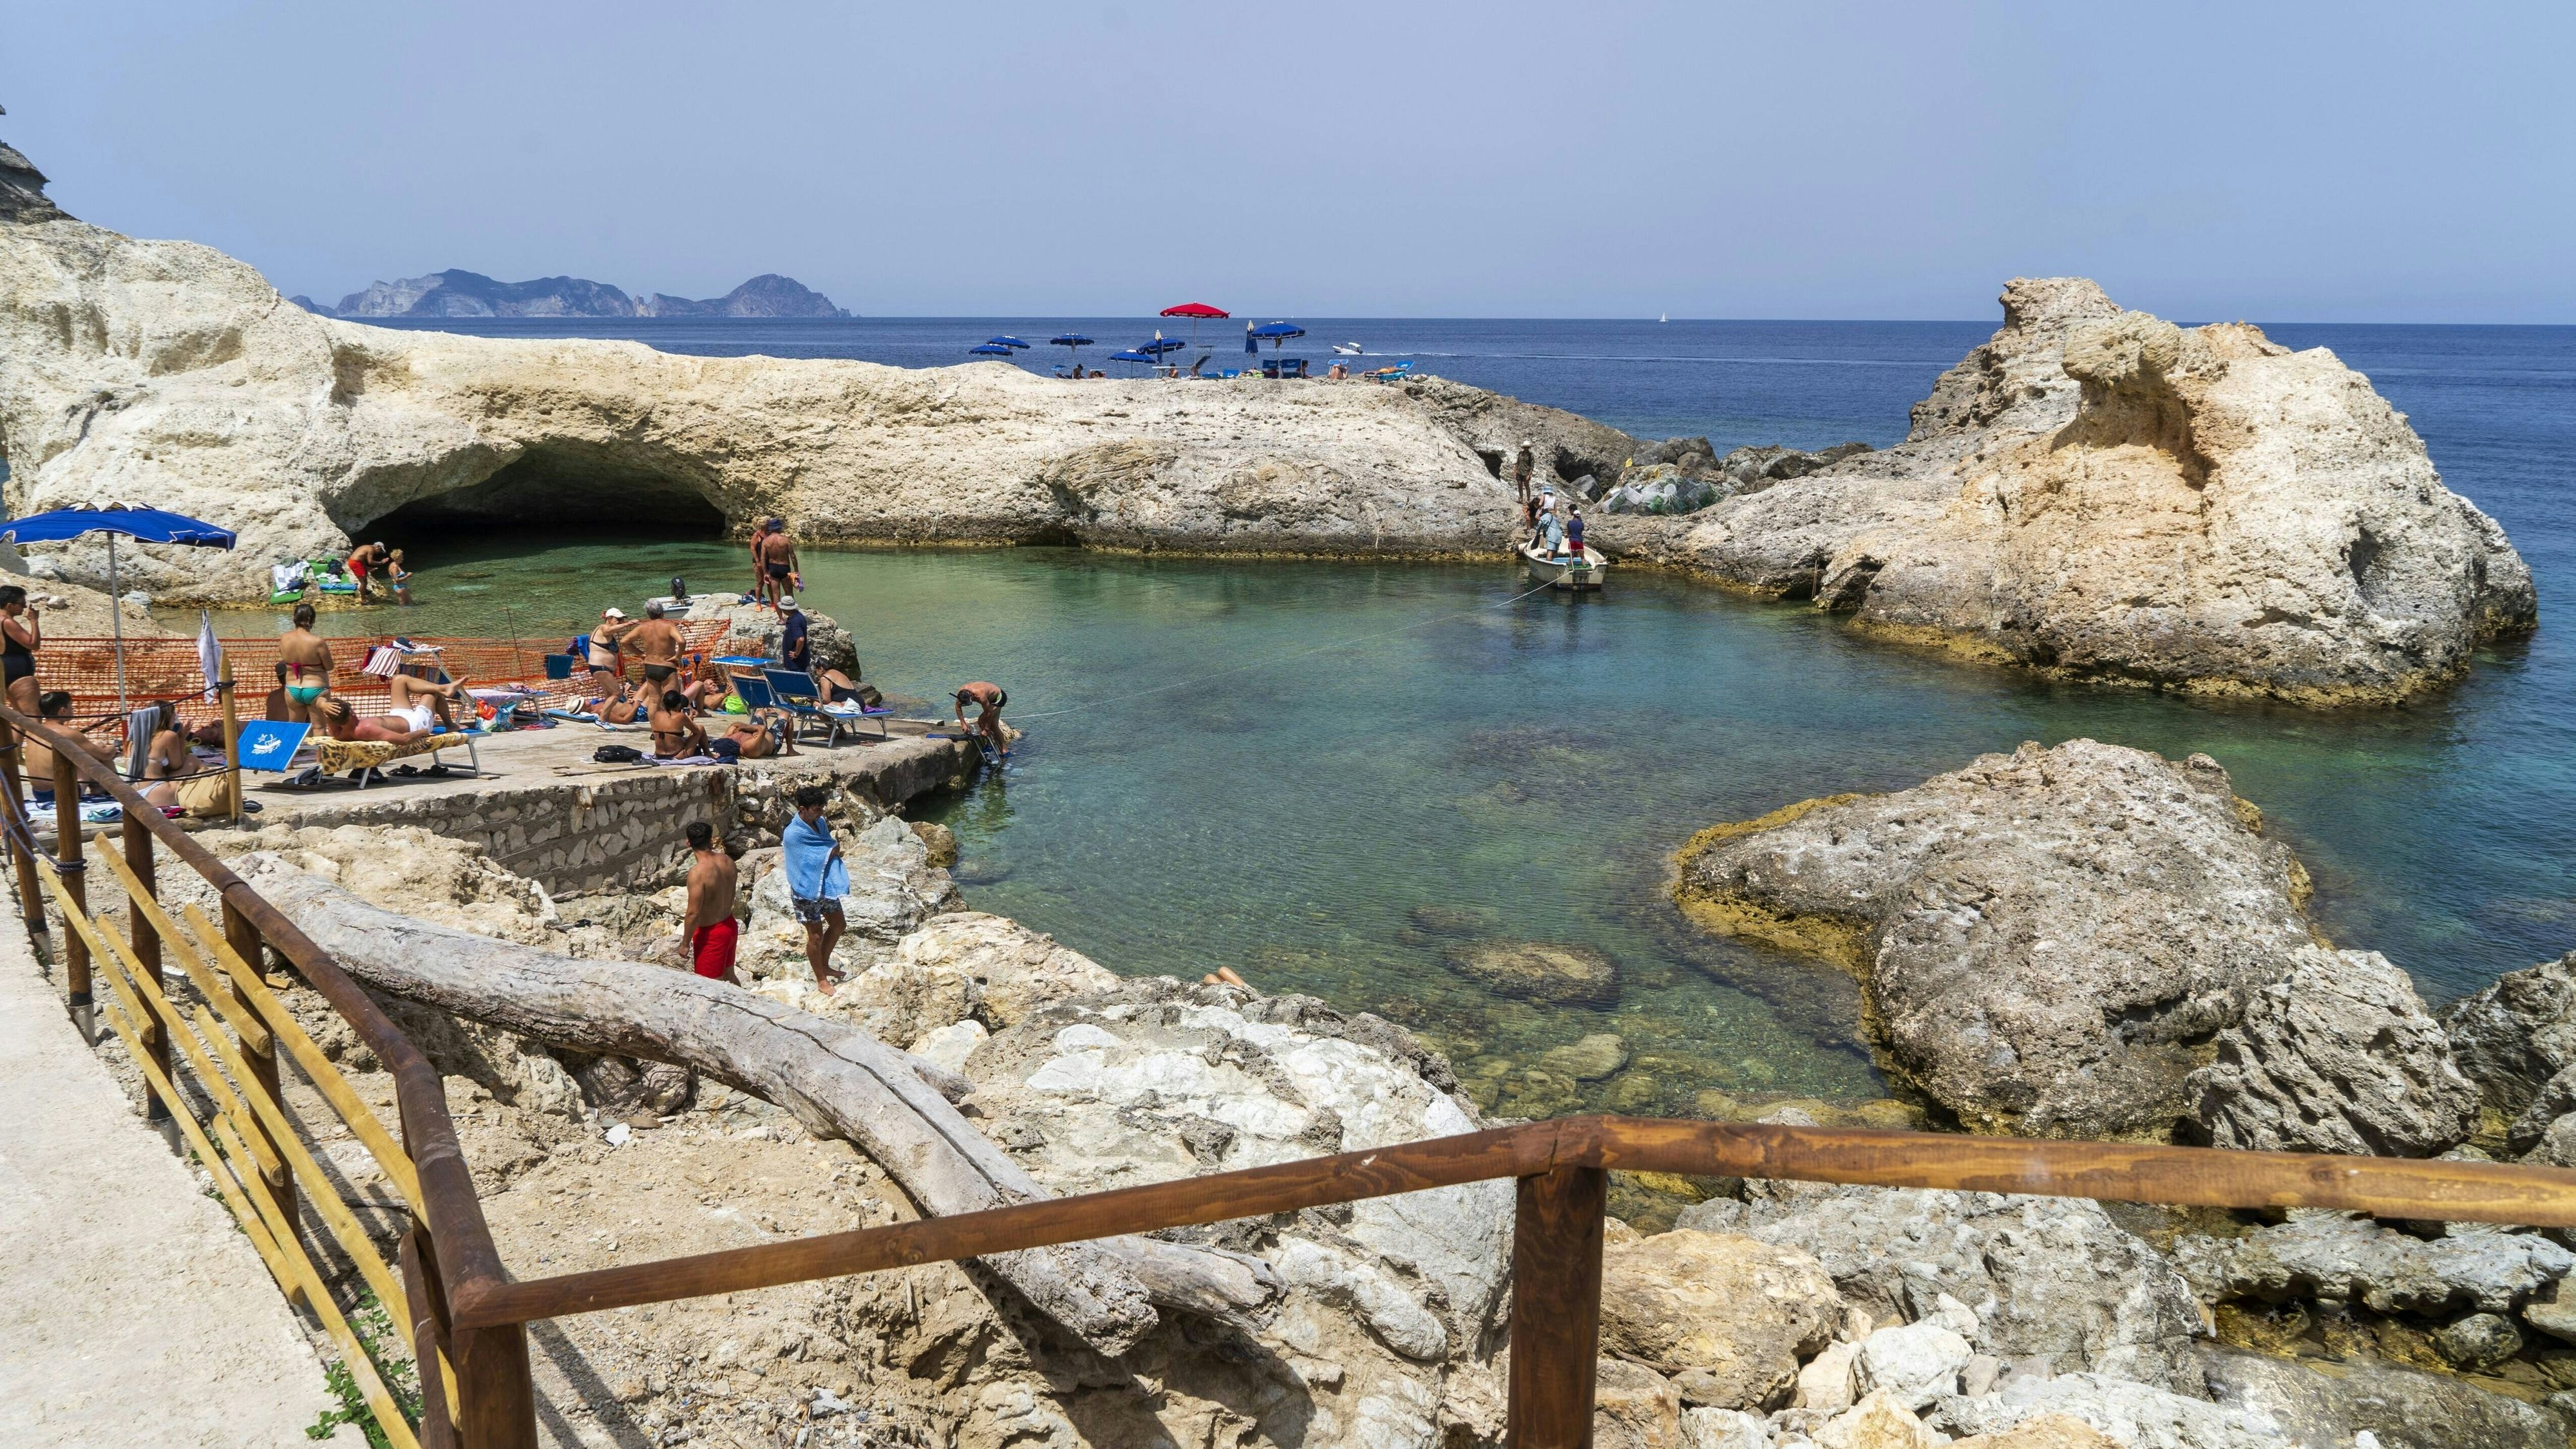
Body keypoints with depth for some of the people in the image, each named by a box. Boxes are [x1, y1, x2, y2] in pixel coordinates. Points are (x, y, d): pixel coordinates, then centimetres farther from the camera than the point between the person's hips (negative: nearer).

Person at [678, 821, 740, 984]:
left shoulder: (697, 872, -27)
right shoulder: (728, 861, -4)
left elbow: (693, 914, -23)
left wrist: (685, 944, -11)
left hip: (711, 934, -8)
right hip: (731, 926, 8)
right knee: (729, 976, 26)